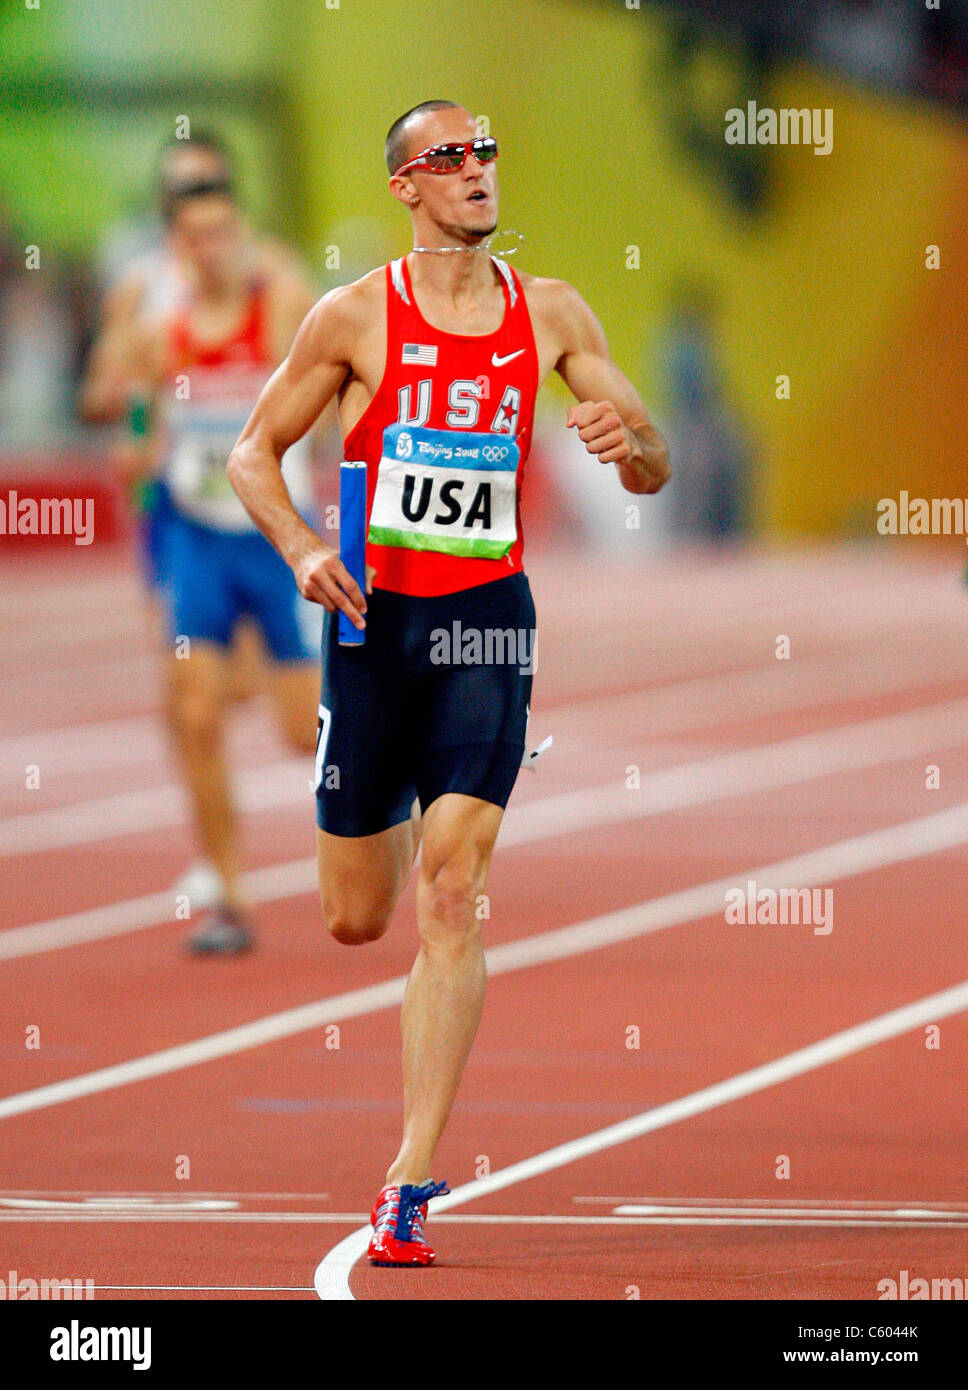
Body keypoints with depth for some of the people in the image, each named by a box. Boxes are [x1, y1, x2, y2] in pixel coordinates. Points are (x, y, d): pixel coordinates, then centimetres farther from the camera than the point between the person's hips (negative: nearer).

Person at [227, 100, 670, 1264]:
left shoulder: (551, 315, 5)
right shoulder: (356, 317, -2)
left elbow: (654, 471, 9)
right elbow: (254, 452, 4)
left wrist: (627, 443, -16)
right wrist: (300, 549, -15)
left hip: (491, 614, 1)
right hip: (375, 612, -1)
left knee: (452, 894, -13)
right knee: (355, 920, 5)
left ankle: (412, 1187, -13)